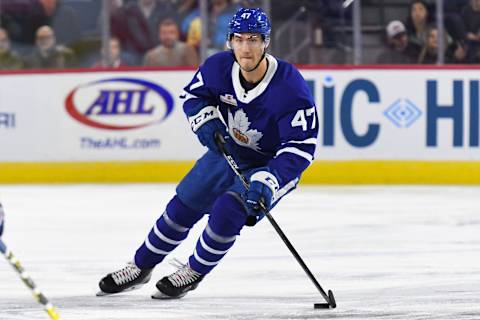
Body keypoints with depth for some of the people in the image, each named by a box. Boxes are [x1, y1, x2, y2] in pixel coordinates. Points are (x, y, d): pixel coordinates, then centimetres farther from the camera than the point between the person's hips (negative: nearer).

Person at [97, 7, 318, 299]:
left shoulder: (291, 87, -34)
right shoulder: (218, 67, -19)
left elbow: (301, 147, -32)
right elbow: (193, 95, 3)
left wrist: (267, 182, -43)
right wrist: (206, 120, -19)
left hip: (271, 163, -5)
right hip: (227, 151, 5)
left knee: (227, 211, -23)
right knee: (183, 206, 7)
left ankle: (195, 271, 3)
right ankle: (141, 267, 27)